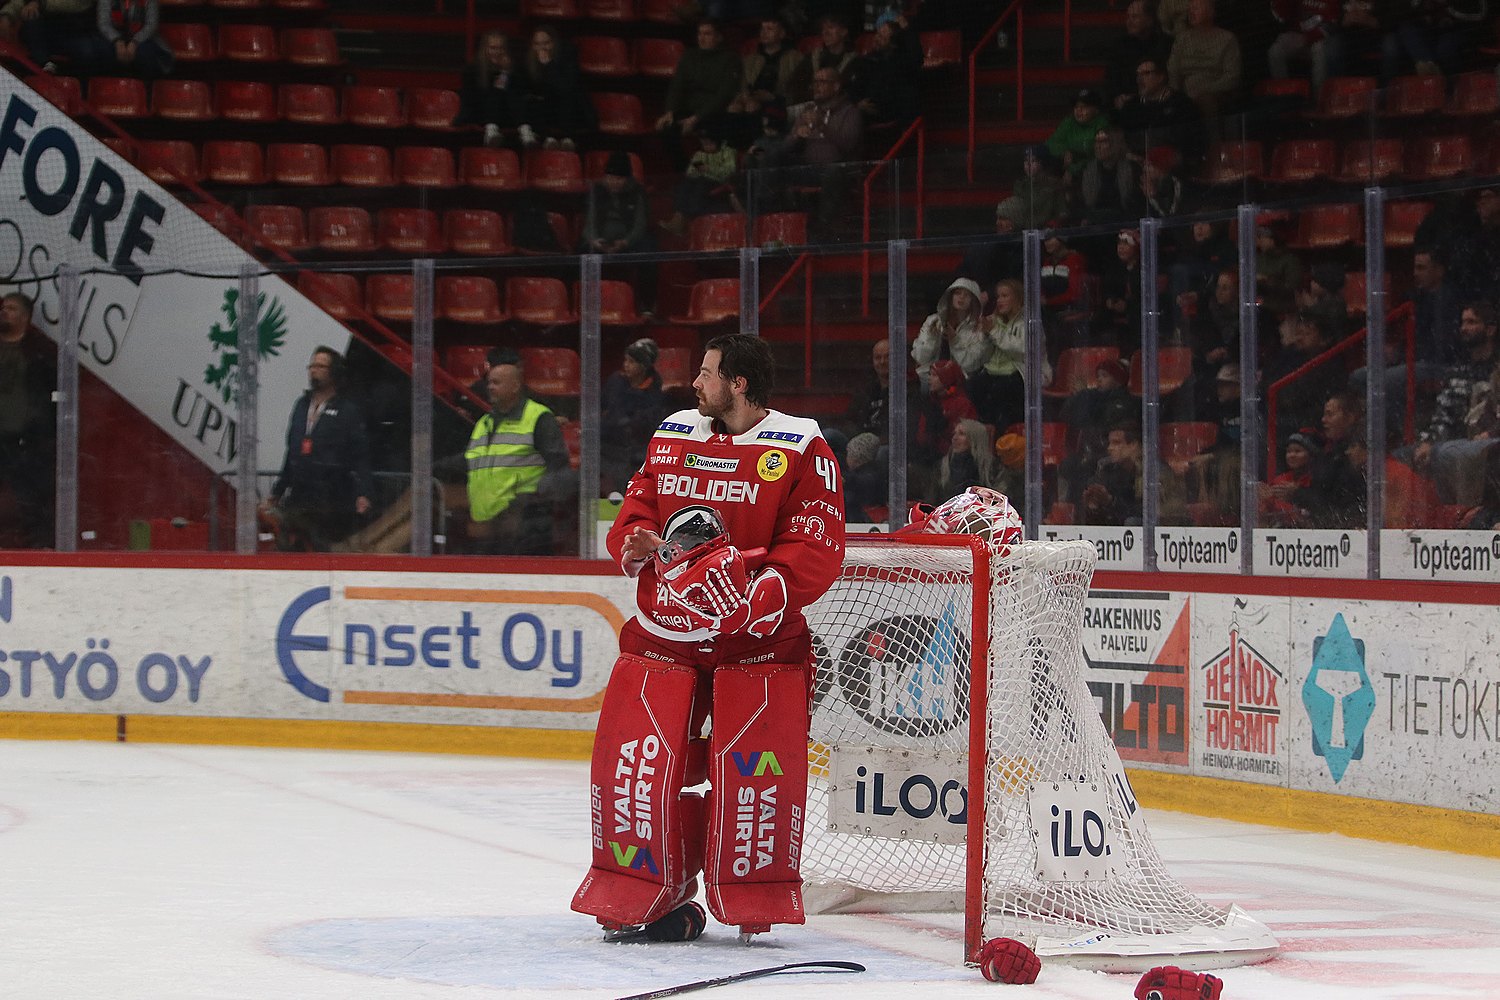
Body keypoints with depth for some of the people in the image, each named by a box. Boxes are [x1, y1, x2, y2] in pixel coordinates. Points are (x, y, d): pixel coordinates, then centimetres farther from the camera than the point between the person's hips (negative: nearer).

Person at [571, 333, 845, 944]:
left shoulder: (801, 450, -6)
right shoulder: (671, 439, 11)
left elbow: (817, 551, -12)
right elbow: (636, 511, 17)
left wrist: (761, 591, -26)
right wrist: (637, 543, -7)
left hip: (758, 639, -4)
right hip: (664, 628, 4)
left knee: (752, 766, -9)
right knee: (637, 758, -2)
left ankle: (754, 902, 5)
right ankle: (640, 898, 10)